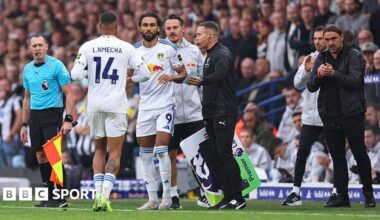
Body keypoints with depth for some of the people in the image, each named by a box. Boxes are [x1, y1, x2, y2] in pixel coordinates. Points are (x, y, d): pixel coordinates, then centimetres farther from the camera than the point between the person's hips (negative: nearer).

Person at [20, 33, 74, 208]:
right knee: (41, 156, 5)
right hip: (35, 115, 6)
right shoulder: (28, 69, 12)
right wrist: (24, 125, 18)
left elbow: (69, 94, -8)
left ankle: (61, 198, -9)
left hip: (52, 113, -6)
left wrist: (68, 120, -16)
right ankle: (49, 196, 12)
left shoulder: (56, 65, -7)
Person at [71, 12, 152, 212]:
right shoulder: (126, 48, 0)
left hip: (95, 105, 2)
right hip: (116, 105, -2)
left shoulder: (87, 47, 0)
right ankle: (105, 195, -14)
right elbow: (145, 73, 1)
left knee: (99, 149, 17)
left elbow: (75, 75, -7)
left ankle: (98, 193, 5)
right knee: (114, 153, 1)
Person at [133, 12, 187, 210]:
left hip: (165, 105, -4)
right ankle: (152, 199, 10)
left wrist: (171, 77, -18)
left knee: (161, 150, -15)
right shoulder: (134, 51, 7)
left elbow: (183, 74, 2)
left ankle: (167, 195, -4)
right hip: (145, 107, 4)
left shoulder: (168, 48, -3)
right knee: (145, 154, 4)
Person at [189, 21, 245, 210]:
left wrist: (201, 81, -46)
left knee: (224, 153, -12)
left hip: (223, 112, -10)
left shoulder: (222, 54, -11)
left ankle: (237, 197, -11)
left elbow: (219, 75, -31)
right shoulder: (210, 55, 21)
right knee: (218, 155, 7)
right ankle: (228, 196, 9)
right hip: (212, 113, 10)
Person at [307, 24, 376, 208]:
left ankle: (368, 193, 8)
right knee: (337, 156, 6)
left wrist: (334, 74, -22)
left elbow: (355, 81, -14)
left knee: (359, 153, -1)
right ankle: (342, 196, 10)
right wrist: (318, 75, -12)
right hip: (329, 115, 5)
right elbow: (311, 87, 8)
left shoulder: (354, 56, -2)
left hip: (351, 114, -5)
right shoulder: (321, 58, 13)